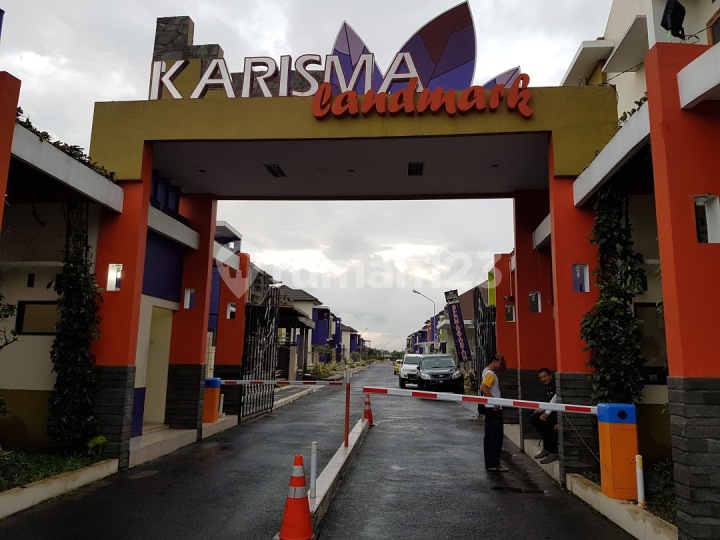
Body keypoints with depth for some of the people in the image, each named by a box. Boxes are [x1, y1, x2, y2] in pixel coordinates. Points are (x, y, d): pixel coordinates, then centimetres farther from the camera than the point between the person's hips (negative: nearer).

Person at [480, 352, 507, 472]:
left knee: (490, 436, 12)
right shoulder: (490, 373, -16)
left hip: (490, 409, 10)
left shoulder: (487, 371, 14)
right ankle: (494, 464, -2)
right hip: (494, 409, -10)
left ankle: (489, 462, 18)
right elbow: (483, 387, -29)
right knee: (496, 436, -6)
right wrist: (494, 401, -26)